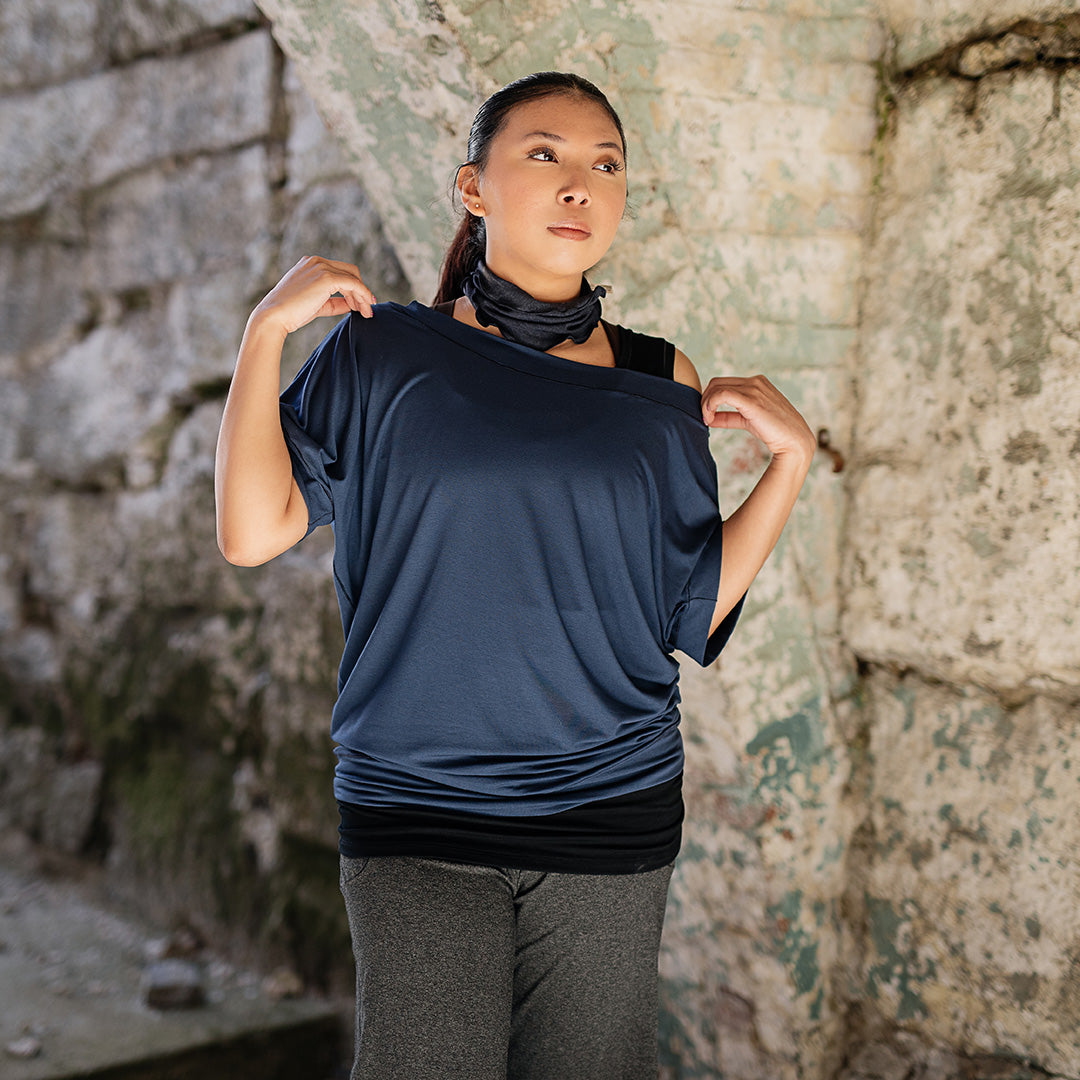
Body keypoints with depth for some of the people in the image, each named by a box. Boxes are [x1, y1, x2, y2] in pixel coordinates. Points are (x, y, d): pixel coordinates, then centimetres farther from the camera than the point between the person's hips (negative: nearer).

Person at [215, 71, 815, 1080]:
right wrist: (266, 326, -7)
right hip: (416, 817, -1)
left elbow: (692, 613, 6)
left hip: (613, 810, 2)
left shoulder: (659, 384, 5)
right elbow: (252, 531, -6)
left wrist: (791, 457, -1)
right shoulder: (384, 350, 2)